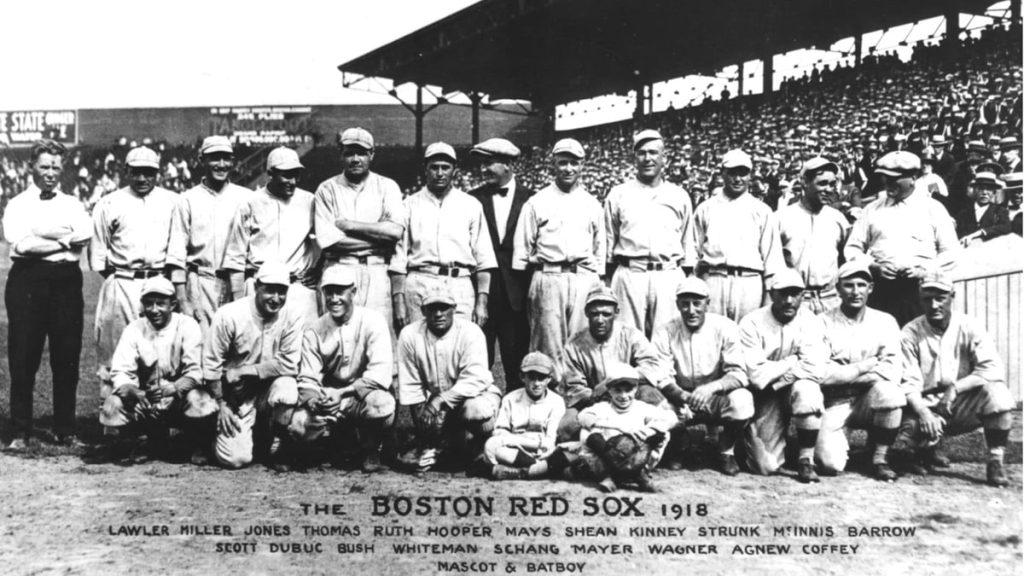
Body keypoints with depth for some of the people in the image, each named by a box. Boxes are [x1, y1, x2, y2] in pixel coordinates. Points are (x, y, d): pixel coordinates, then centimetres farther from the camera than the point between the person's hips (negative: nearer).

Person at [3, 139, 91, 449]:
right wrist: (64, 241, -7)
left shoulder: (72, 205, 14)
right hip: (28, 280, -2)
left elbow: (85, 236, -6)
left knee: (67, 357, 3)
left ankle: (66, 430, 13)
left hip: (66, 281, 2)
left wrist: (40, 238, -10)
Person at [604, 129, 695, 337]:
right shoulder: (618, 194, 11)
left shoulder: (680, 196, 14)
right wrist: (606, 278, 8)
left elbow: (687, 242, 18)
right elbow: (608, 241, 13)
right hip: (629, 274, -1)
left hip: (670, 275, 1)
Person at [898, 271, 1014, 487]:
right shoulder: (910, 333, -6)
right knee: (910, 423, -33)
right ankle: (929, 452, 6)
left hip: (963, 406, 0)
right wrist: (923, 412, -32)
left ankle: (995, 462, -15)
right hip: (926, 405, 0)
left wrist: (955, 388, -29)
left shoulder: (969, 327, -6)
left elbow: (994, 369, -18)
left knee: (996, 391, -29)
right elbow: (909, 383, -13)